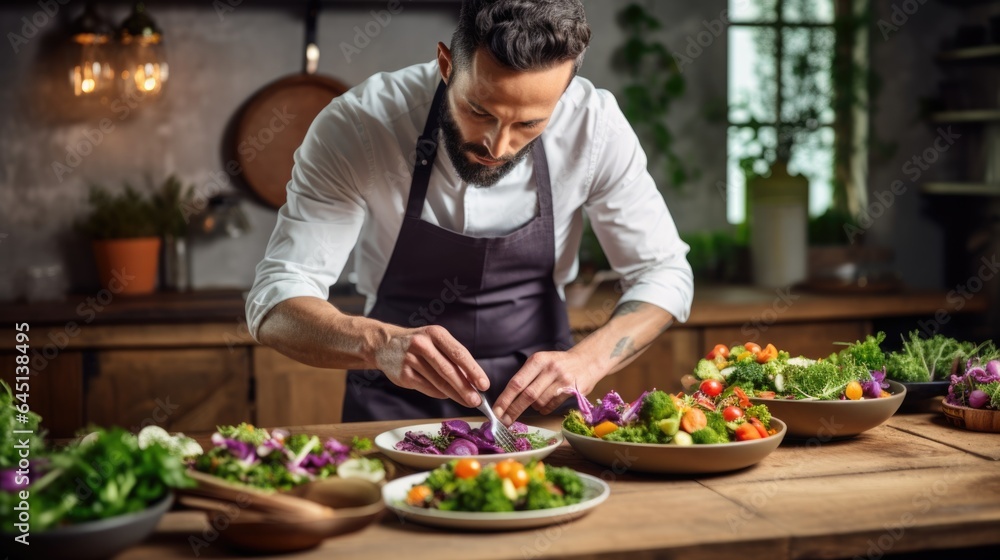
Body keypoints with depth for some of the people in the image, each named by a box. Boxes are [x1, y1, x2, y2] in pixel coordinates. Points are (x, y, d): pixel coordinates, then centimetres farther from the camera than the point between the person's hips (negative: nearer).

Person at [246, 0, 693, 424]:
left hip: (536, 396, 2)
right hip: (396, 407, -1)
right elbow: (275, 305, -21)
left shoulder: (594, 124, -16)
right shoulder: (354, 126, -20)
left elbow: (663, 273, -6)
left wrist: (587, 361, -26)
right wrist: (381, 344, -42)